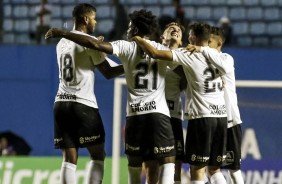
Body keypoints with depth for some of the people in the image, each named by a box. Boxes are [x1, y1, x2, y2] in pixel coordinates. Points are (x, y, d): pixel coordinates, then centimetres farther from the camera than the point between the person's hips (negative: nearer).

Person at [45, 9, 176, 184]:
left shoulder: (127, 48, 3)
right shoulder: (163, 50, 5)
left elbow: (96, 44, -6)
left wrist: (63, 33, -3)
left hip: (135, 114, 1)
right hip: (159, 113, -1)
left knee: (134, 164, 13)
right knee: (168, 161, -2)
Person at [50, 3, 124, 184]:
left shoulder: (62, 43, 16)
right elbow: (108, 72, -2)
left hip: (62, 102, 6)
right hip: (83, 104, -6)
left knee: (69, 158, 4)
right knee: (98, 154, 4)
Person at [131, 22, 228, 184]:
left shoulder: (189, 55, -6)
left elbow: (155, 53, -12)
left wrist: (137, 39, 5)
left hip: (202, 117, -6)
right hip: (221, 116, 6)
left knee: (197, 169, -3)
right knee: (215, 168, 15)